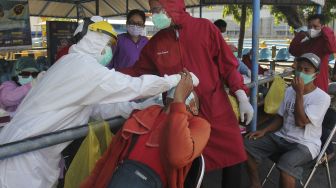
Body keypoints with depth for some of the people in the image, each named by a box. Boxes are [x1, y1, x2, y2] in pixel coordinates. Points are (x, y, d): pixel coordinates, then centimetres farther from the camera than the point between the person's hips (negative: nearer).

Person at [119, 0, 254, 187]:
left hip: (217, 108, -1)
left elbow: (227, 64, -3)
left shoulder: (205, 27, -4)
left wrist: (242, 98, -5)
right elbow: (137, 71, 12)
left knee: (233, 157, 7)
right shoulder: (156, 42, 4)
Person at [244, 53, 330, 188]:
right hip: (282, 137, 6)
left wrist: (299, 93, -21)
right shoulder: (289, 90, 8)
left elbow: (300, 122, -22)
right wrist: (264, 131, -1)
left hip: (305, 144, -6)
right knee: (247, 146, -11)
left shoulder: (322, 97, -12)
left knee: (285, 163, -37)